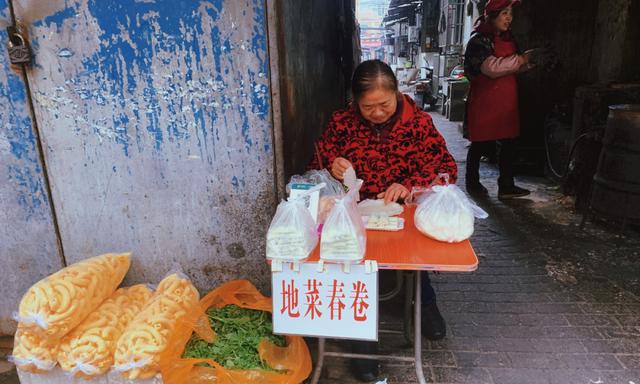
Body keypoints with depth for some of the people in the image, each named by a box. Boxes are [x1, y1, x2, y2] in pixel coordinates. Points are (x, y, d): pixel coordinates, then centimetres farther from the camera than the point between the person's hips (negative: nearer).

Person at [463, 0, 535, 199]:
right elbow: (493, 67, -23)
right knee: (481, 145, 4)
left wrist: (529, 64, 7)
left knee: (509, 143, 5)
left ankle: (506, 186, 14)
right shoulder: (478, 40, -10)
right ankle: (472, 183, 20)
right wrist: (520, 59, -14)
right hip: (484, 102, -7)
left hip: (506, 102, 7)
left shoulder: (507, 38, 14)